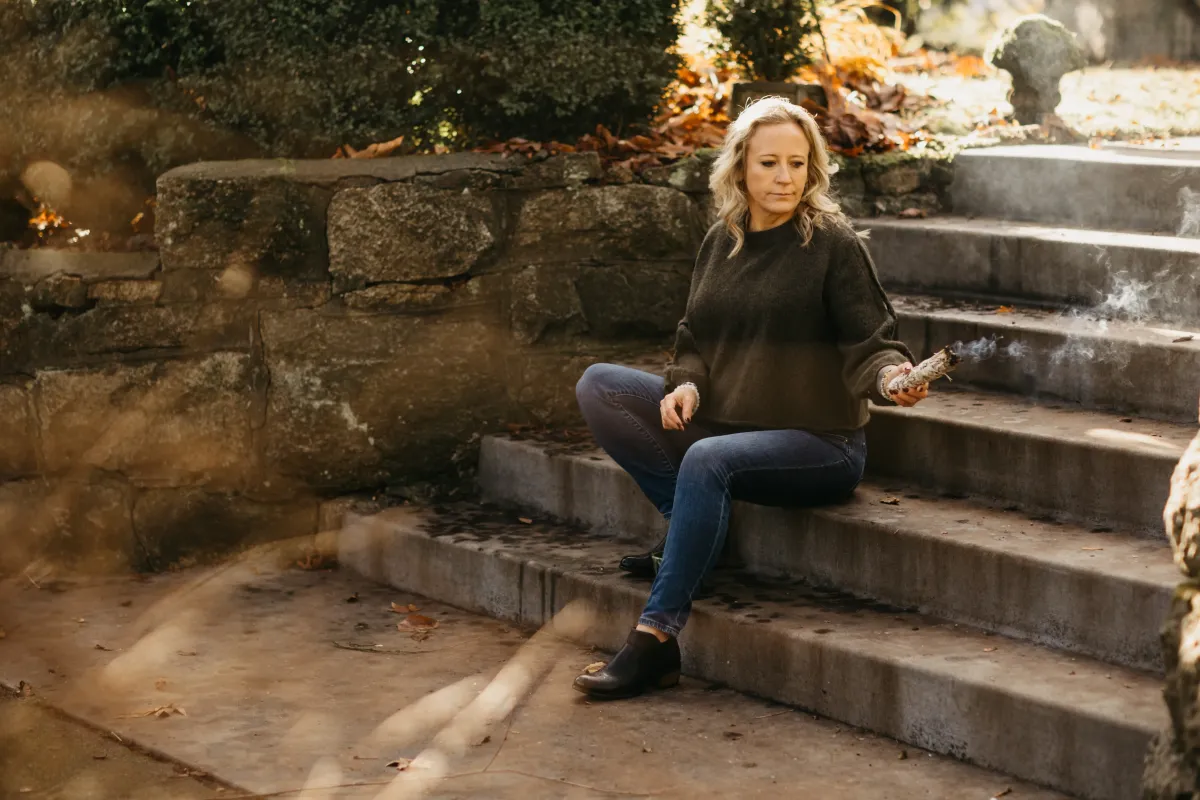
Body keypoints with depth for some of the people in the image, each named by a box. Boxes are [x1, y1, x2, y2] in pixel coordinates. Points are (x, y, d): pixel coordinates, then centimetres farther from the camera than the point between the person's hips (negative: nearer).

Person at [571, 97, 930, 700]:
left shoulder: (831, 241, -8)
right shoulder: (723, 241, 9)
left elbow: (870, 343, -11)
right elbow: (696, 339, 14)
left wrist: (891, 378, -33)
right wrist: (686, 385, -8)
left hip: (817, 441, -7)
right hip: (723, 421, 7)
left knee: (709, 460, -36)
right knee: (598, 387, -7)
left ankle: (656, 640, -33)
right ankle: (689, 529, -9)